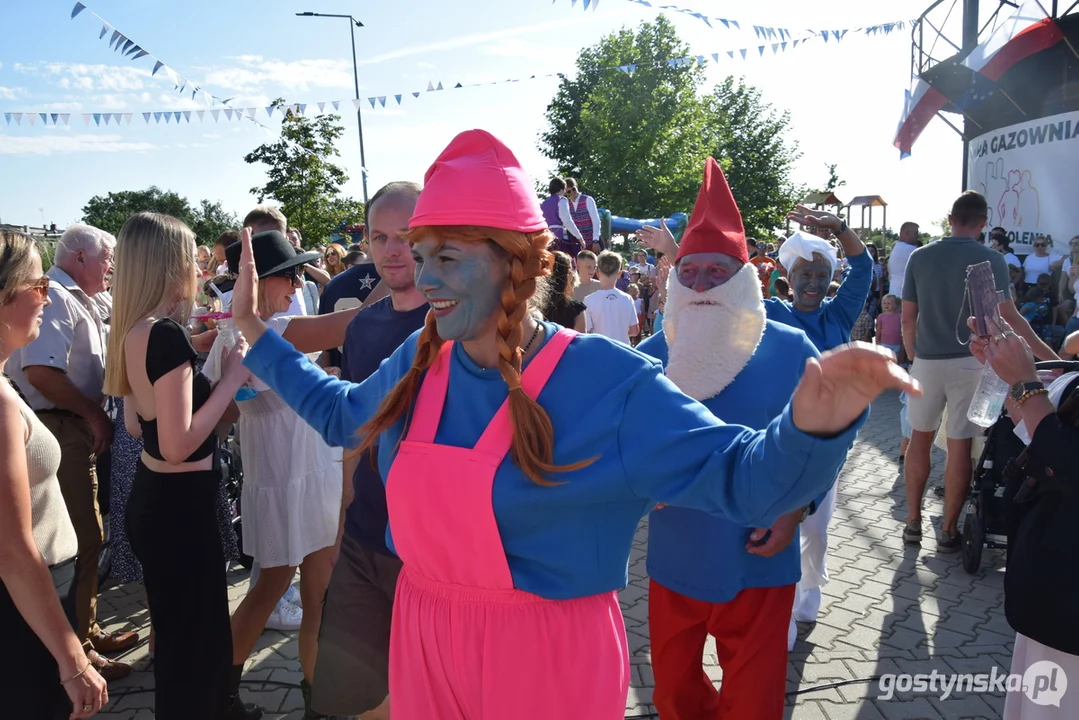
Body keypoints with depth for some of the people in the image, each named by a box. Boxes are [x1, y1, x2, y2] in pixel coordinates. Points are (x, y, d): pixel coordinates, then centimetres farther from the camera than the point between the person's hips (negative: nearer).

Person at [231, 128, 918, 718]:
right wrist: (257, 331, 17)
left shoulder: (609, 381, -20)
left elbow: (741, 476, -21)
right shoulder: (418, 362, -2)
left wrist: (812, 424, -43)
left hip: (549, 657, -4)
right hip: (421, 639, 5)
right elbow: (342, 413, 18)